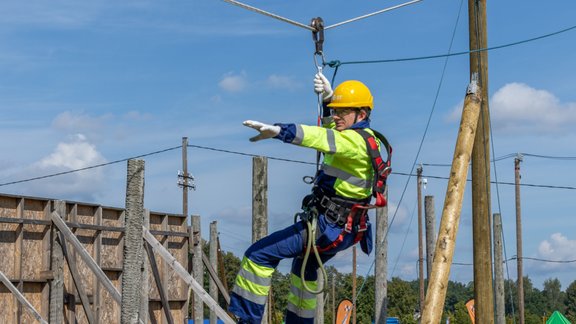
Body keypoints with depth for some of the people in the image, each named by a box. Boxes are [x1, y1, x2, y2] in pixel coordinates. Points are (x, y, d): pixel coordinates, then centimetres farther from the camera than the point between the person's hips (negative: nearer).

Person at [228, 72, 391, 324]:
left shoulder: (357, 140, -18)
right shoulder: (363, 137, 12)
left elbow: (323, 138, -38)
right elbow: (332, 130, 33)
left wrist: (278, 131, -50)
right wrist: (328, 98, 17)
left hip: (328, 227, -11)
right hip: (344, 227, 11)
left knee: (259, 255, -13)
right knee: (305, 267, 34)